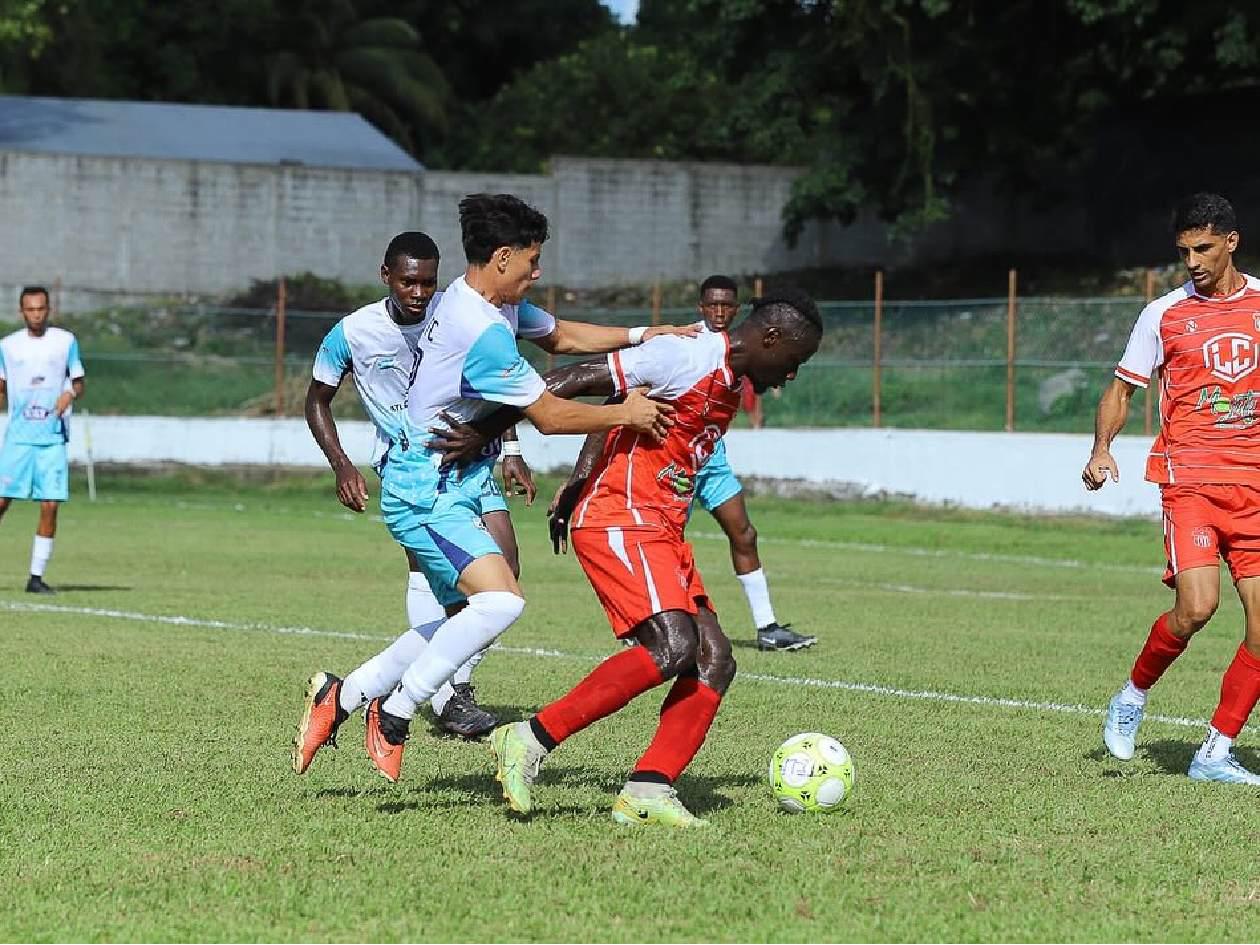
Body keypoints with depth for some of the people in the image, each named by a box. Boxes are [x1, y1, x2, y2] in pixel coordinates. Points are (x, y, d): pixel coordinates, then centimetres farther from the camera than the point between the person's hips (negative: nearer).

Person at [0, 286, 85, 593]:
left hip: (53, 438, 0)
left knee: (50, 506, -5)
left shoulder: (65, 341, 5)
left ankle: (36, 577, 2)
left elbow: (78, 383, 9)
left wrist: (70, 394, -11)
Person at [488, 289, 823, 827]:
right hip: (620, 522, -10)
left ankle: (647, 791, -9)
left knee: (715, 661, -2)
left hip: (662, 531, 10)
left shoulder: (731, 388, 18)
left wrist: (577, 488, 21)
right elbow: (573, 381, -18)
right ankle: (532, 739, -18)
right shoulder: (688, 358, -13)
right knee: (673, 646, -24)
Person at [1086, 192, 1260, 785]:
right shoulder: (1164, 314, 3)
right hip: (1190, 478, -3)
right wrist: (1101, 449, -8)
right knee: (1196, 606, -20)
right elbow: (1122, 388, 9)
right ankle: (1132, 697, 8)